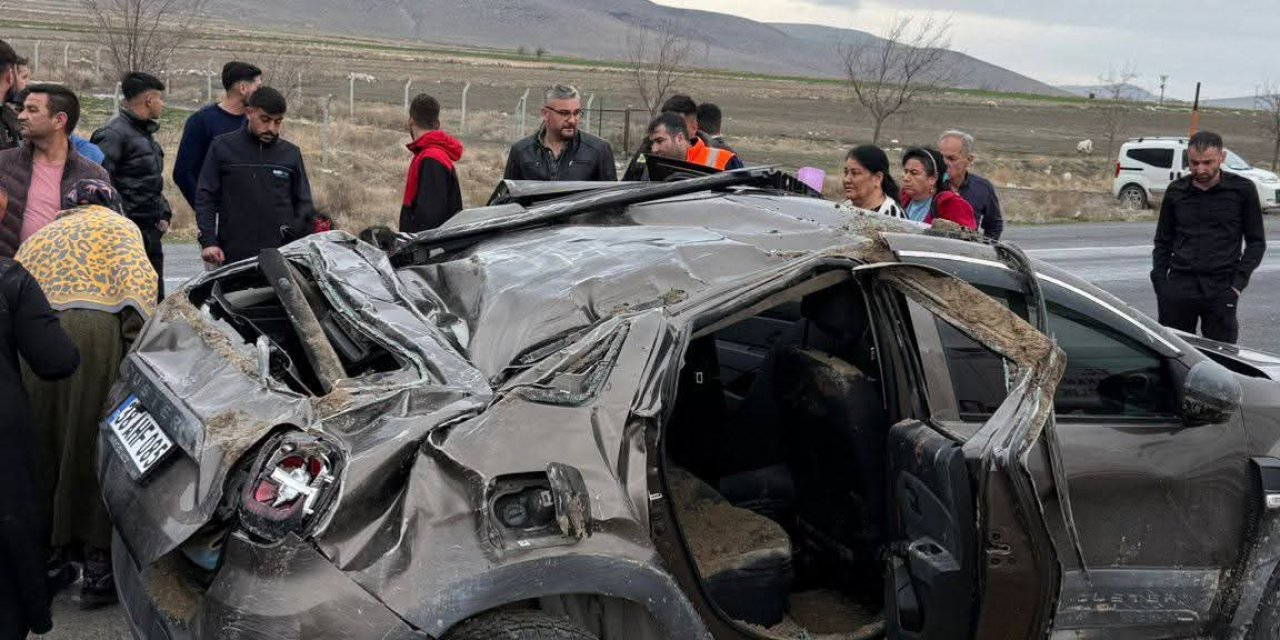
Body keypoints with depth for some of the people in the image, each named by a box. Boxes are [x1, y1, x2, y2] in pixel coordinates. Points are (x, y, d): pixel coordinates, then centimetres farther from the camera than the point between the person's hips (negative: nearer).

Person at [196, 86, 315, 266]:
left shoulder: (291, 153, 11)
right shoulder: (222, 147, 5)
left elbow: (303, 203, 16)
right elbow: (205, 197, 4)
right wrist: (208, 241, -7)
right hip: (233, 256, -1)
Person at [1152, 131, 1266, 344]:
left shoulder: (1242, 190, 0)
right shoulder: (1176, 190, 7)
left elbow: (1256, 242, 5)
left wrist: (1239, 282, -6)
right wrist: (1159, 282, 4)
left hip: (1221, 289, -2)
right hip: (1179, 286, 2)